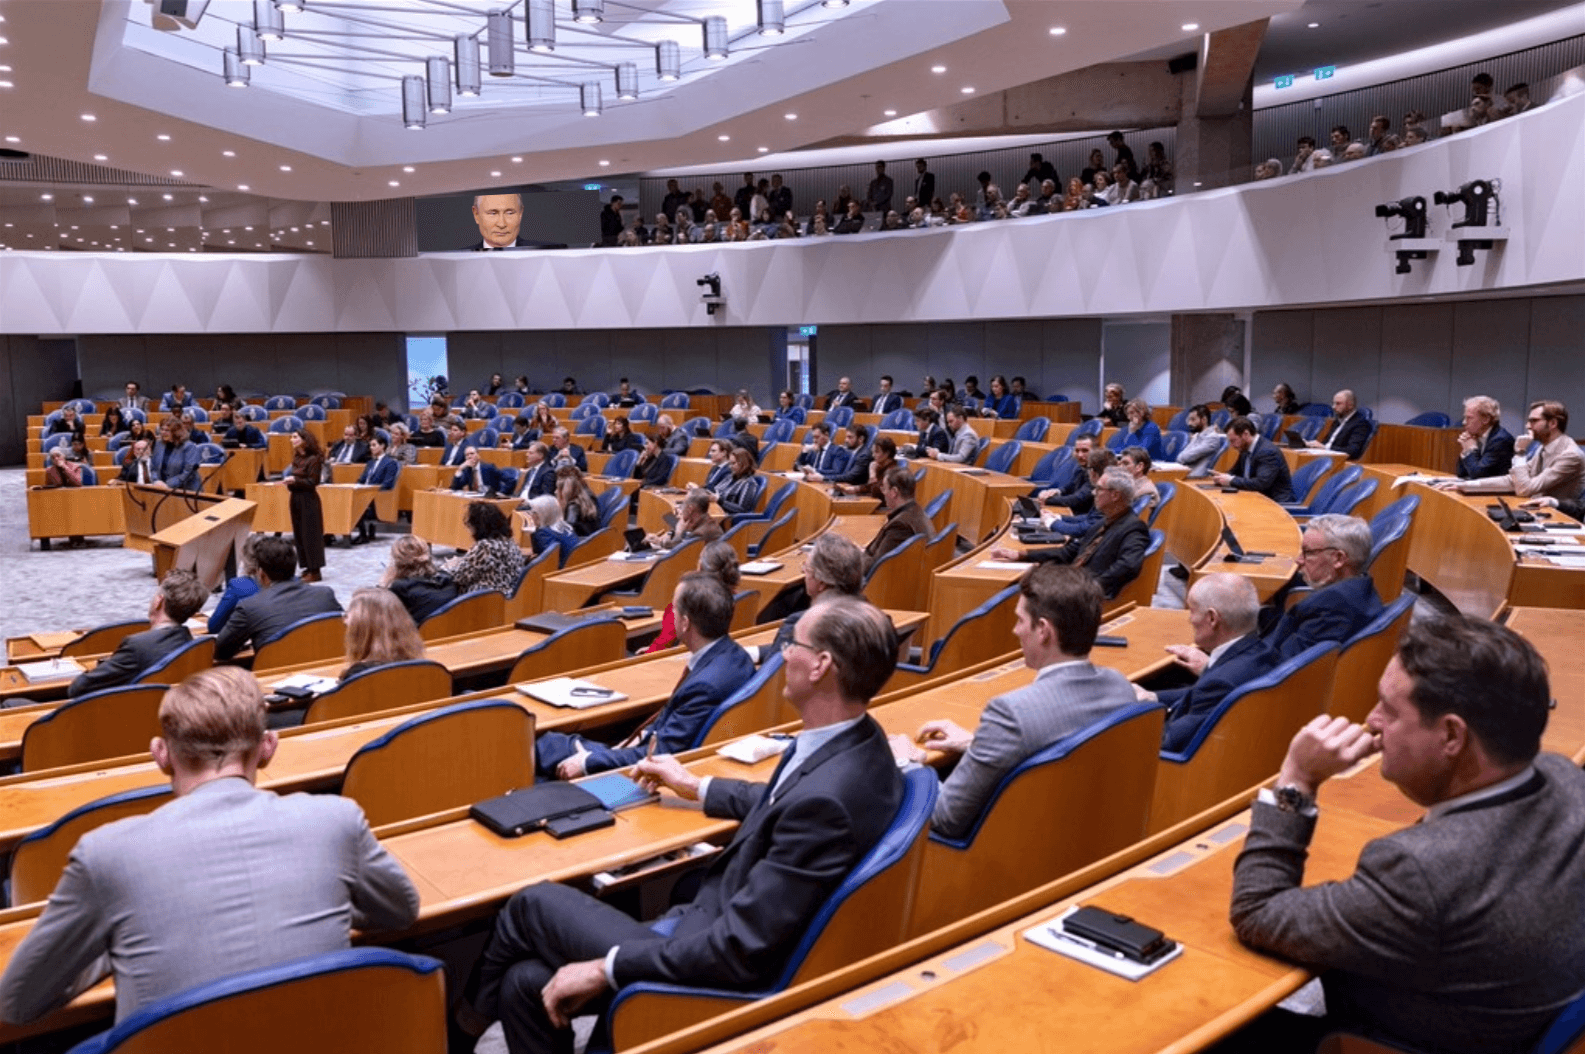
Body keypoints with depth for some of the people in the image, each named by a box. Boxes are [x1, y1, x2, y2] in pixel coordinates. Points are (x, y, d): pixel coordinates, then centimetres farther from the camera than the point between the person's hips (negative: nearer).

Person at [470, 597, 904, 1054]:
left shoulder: (826, 798, -33)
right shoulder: (854, 741, -3)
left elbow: (738, 952, -28)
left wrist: (606, 967, -19)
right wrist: (696, 786, 30)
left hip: (721, 970, -8)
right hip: (717, 927, 8)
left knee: (535, 904, 6)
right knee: (527, 982, 9)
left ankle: (477, 1012, 35)